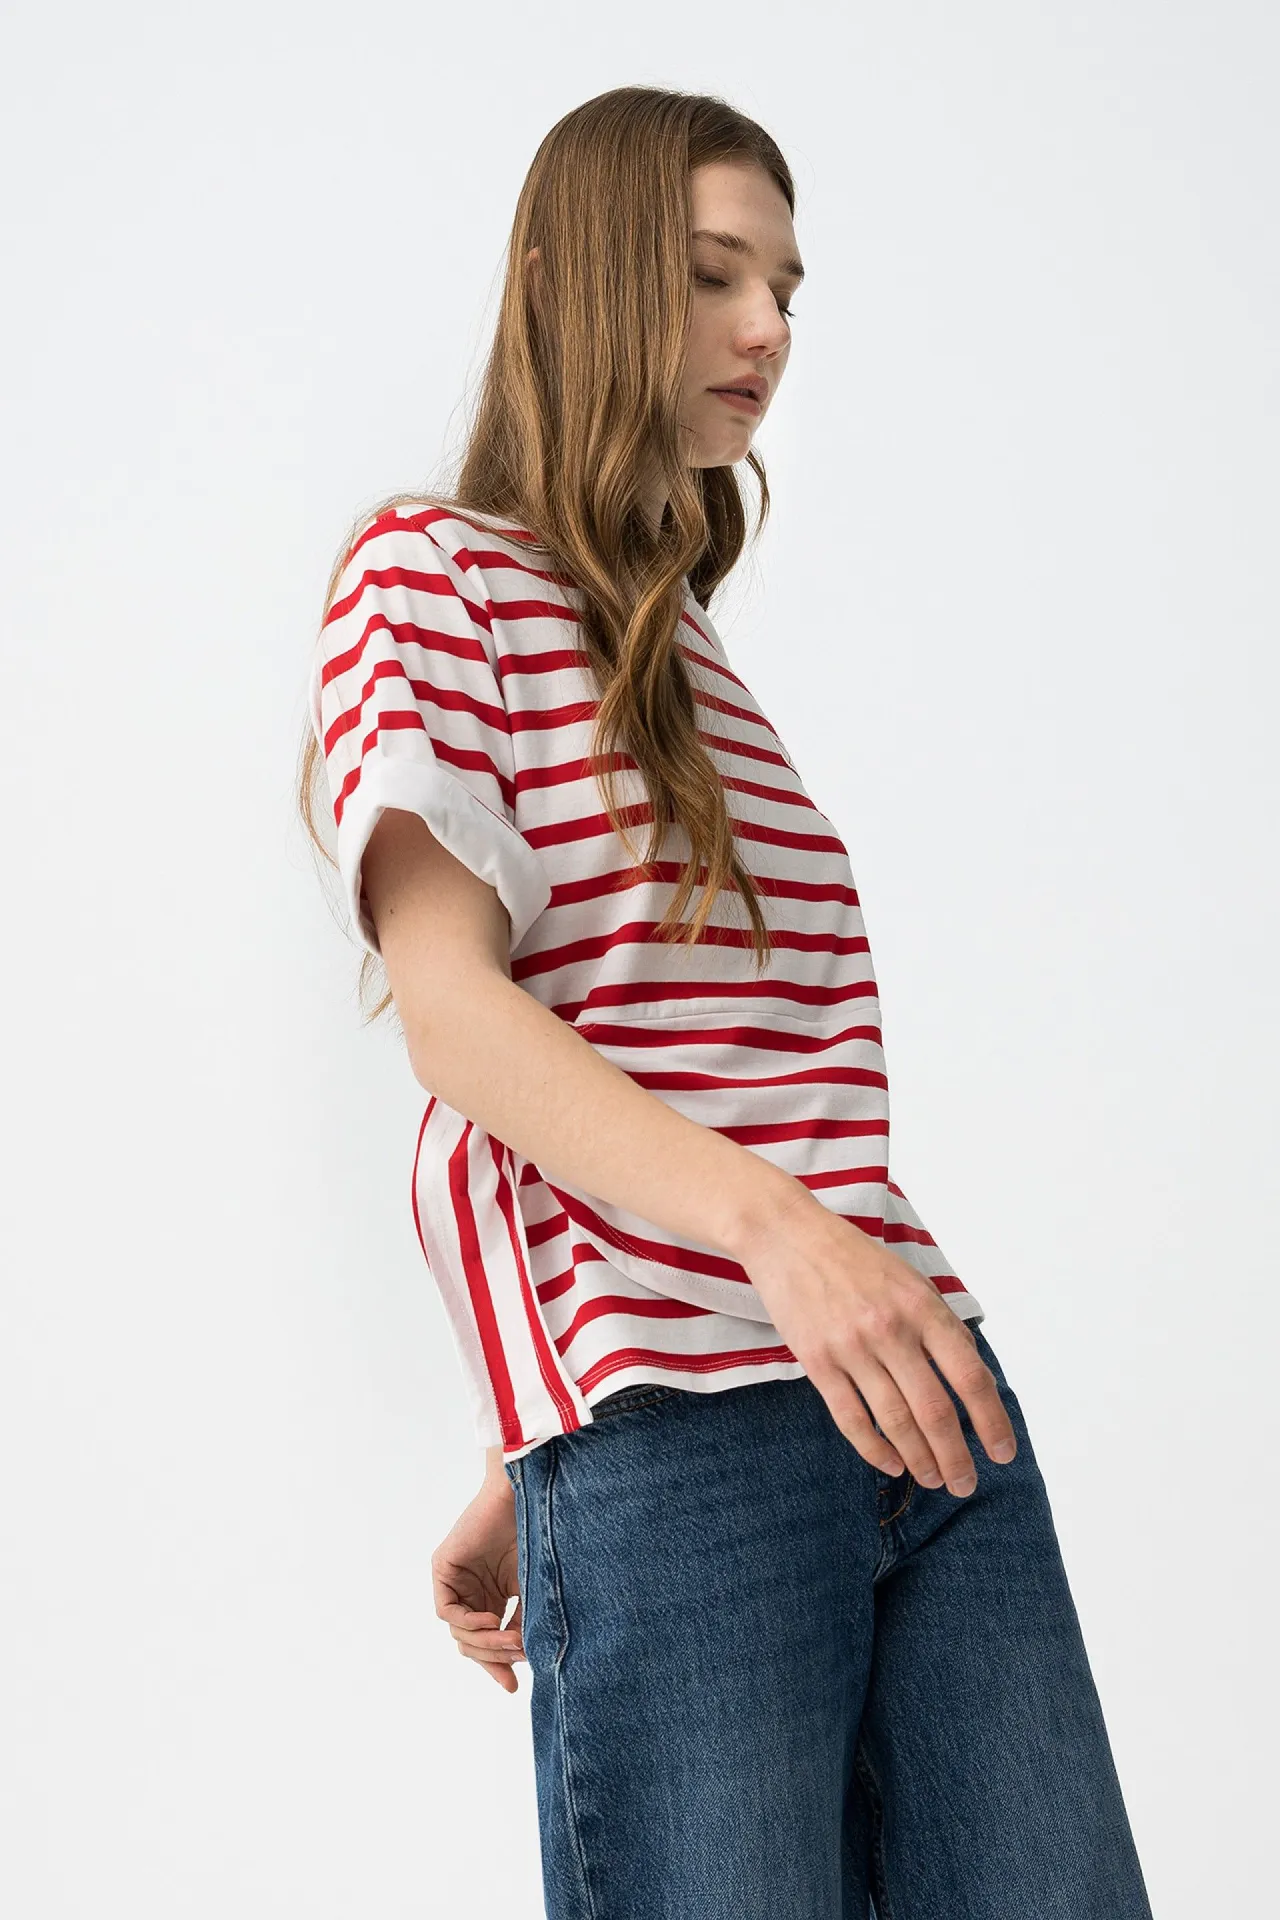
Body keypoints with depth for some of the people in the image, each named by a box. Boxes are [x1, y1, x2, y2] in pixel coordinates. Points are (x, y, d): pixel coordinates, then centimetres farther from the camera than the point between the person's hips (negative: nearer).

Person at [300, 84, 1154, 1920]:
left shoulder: (698, 651, 24)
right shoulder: (432, 576, 3)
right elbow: (453, 1012, -9)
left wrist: (521, 1478, 16)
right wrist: (773, 1224, -24)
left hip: (921, 1390, 7)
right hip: (669, 1436, -6)